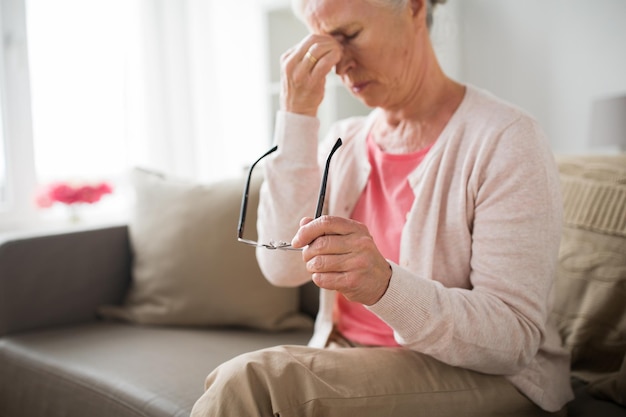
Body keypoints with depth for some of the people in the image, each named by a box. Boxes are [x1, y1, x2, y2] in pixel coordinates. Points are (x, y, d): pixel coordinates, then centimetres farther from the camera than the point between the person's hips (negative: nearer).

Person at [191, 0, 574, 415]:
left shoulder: (506, 139, -12)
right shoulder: (345, 141, 7)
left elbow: (514, 339, -17)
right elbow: (284, 268, -8)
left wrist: (385, 284, -35)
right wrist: (297, 115, -12)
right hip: (353, 364, 5)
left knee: (253, 380, -25)